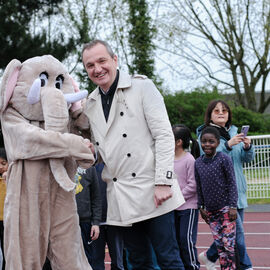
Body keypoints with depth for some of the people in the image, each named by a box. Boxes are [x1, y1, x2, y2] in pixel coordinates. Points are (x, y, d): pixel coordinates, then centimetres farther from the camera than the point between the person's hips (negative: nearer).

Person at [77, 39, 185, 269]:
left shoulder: (141, 87, -3)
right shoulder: (90, 104, 12)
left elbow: (164, 136, -9)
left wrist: (163, 182, -17)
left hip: (151, 191, -5)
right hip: (122, 199, 5)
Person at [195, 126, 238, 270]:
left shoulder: (224, 159, -8)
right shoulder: (198, 162, 6)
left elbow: (232, 183, -8)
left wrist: (232, 206, -12)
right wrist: (201, 207, 10)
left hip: (226, 208, -4)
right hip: (210, 211, 4)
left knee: (228, 244, -7)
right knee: (219, 244, 6)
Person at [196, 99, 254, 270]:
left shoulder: (234, 131, 12)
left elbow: (248, 159, 12)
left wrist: (247, 146, -9)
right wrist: (228, 145, -26)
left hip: (238, 189, 6)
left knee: (233, 229, 11)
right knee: (237, 229, -8)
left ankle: (210, 256, 27)